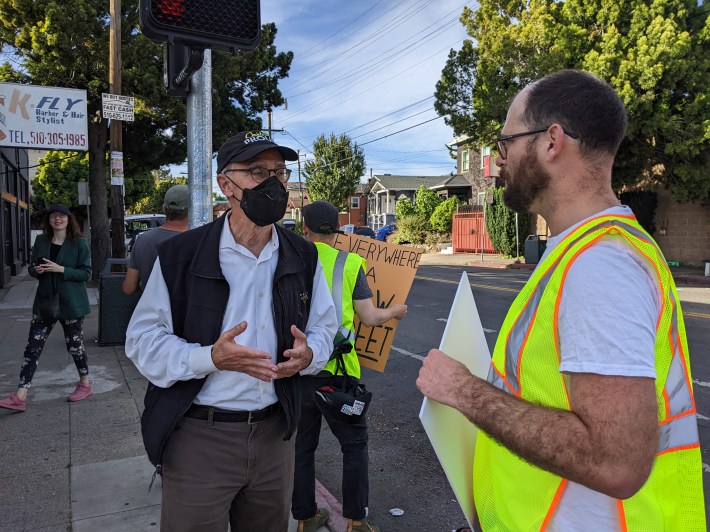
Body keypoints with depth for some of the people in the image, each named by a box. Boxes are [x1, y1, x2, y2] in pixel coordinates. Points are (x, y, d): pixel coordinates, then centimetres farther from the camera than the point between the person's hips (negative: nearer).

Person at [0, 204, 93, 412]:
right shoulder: (40, 241, 6)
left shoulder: (79, 243, -7)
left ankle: (85, 384, 28)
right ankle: (20, 396, 4)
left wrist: (61, 269, -22)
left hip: (70, 303, -4)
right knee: (33, 346, 0)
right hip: (45, 301, 4)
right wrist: (36, 270, -11)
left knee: (74, 345, 7)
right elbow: (32, 268, 13)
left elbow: (86, 273, -10)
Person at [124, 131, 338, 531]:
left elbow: (324, 326, 10)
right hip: (199, 435, -3)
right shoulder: (181, 254, -10)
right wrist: (211, 357, -24)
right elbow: (143, 339, -7)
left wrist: (308, 354, -14)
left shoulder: (303, 256, 2)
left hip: (275, 433, 4)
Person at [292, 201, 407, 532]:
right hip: (334, 371, -2)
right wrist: (395, 312, 15)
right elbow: (370, 318, -4)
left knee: (302, 446, 17)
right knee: (354, 444, 15)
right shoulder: (349, 264, -4)